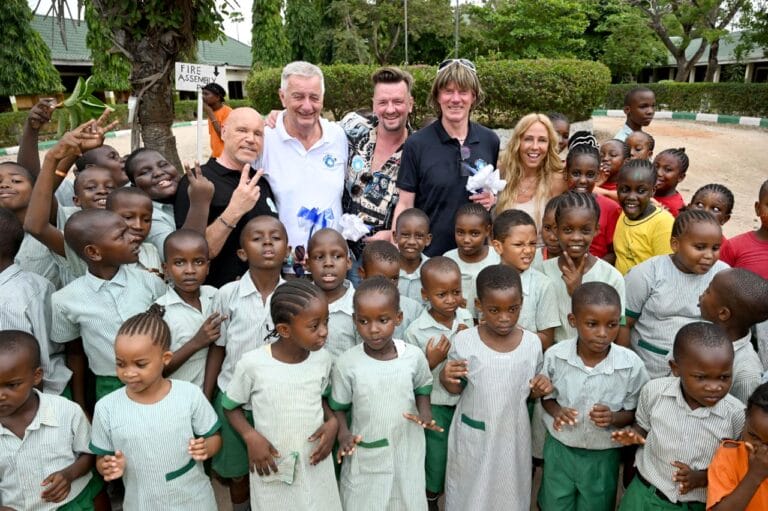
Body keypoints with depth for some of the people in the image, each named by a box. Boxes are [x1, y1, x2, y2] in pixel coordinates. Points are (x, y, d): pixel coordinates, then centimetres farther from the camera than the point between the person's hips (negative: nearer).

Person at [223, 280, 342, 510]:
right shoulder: (252, 363, -19)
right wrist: (250, 436, -17)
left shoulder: (323, 359, -10)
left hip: (316, 466, 2)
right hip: (272, 469, -2)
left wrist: (332, 422, -9)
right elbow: (230, 406, -3)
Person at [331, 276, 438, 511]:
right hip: (364, 455, -1)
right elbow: (338, 407, -3)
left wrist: (424, 413, -11)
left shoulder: (414, 356, -12)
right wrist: (343, 433, -20)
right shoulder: (346, 364, -16)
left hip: (407, 451, 2)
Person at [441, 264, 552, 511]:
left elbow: (529, 392, 5)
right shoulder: (463, 341, -17)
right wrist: (446, 379, -24)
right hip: (472, 437, -1)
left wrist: (539, 389, -17)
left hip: (513, 435, 2)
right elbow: (457, 389, -3)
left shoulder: (532, 343, -10)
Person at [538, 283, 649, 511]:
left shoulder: (631, 365, -19)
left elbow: (635, 413, -5)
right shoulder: (555, 356, -16)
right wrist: (557, 411, -20)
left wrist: (614, 418, -26)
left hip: (603, 456, 0)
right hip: (559, 449, 1)